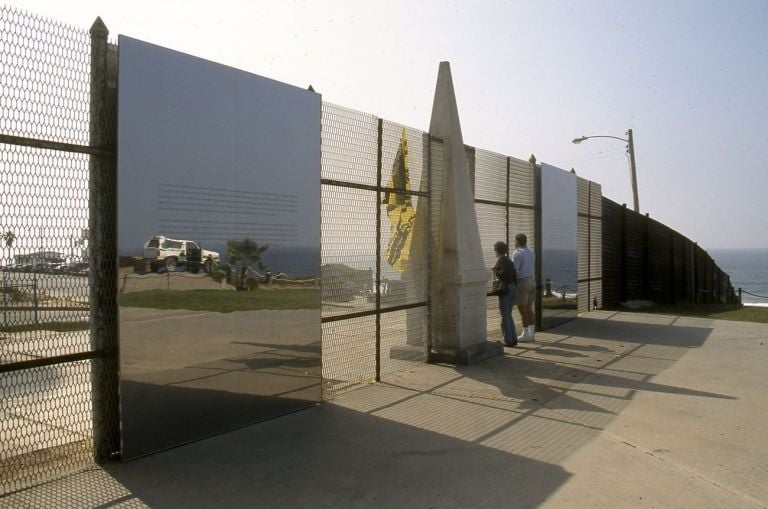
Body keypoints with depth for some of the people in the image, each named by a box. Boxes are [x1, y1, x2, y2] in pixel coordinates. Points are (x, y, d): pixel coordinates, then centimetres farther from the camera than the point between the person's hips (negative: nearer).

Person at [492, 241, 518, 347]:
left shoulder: (500, 261, -11)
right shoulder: (509, 261, 13)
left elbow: (505, 272, -26)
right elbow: (514, 275, 12)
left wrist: (495, 270, -12)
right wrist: (514, 289, 17)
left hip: (505, 289, -8)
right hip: (513, 288, 8)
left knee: (505, 317, 0)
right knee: (508, 315, 16)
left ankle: (508, 341, 3)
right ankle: (513, 339, 15)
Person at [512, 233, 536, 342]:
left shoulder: (517, 253, -15)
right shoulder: (531, 253, 12)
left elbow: (514, 270, -20)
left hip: (521, 282, -9)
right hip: (531, 281, 9)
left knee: (522, 309, -3)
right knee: (529, 308, 11)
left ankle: (526, 334, 0)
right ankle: (531, 333, 13)